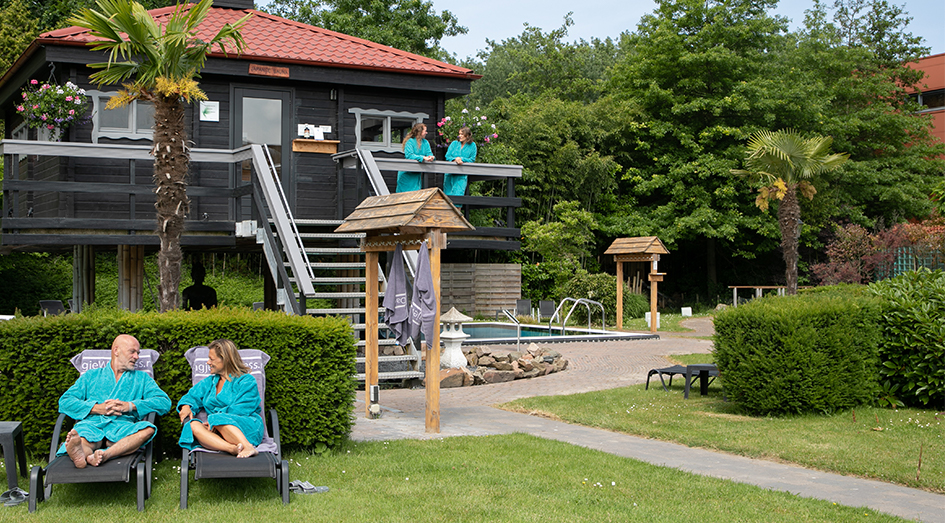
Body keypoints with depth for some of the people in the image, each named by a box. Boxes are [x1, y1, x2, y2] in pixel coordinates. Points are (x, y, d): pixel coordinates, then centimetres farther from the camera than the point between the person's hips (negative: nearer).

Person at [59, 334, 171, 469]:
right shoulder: (91, 376, 27)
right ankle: (80, 455, -73)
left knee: (148, 430, -35)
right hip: (91, 424, 0)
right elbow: (65, 402, 13)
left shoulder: (142, 378, 28)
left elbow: (164, 402, 11)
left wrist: (130, 406, -4)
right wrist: (97, 408, -3)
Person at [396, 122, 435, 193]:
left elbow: (429, 154, 4)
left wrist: (431, 157, -22)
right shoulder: (410, 141, -13)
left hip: (416, 173, 5)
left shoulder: (425, 142, 7)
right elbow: (409, 156, -24)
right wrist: (423, 158, -35)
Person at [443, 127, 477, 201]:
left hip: (462, 174, -3)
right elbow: (447, 156, 4)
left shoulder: (472, 145, 5)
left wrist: (461, 159, -14)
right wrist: (455, 159, -15)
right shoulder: (454, 143, 10)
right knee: (448, 193, 3)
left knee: (458, 192, -17)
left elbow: (472, 159, -1)